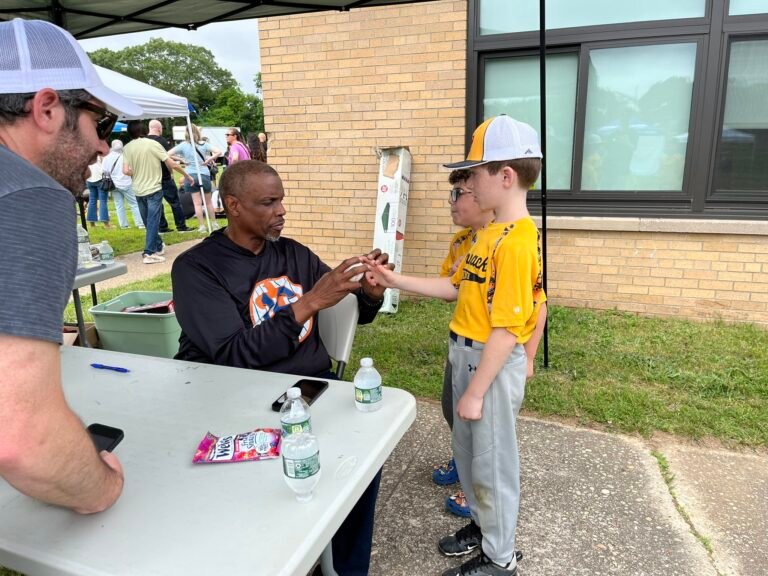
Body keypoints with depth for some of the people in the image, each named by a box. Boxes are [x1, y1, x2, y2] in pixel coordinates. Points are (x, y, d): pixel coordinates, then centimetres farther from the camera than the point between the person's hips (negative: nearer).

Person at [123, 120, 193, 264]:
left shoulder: (127, 148, -1)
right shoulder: (153, 144, -9)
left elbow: (126, 171, -9)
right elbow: (172, 164, -9)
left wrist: (136, 174, 13)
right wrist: (186, 175, 4)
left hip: (139, 191, 4)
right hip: (154, 189, -4)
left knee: (149, 222, 16)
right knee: (153, 222, -2)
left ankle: (158, 247, 30)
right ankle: (149, 253, -5)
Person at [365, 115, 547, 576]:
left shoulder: (516, 243, -23)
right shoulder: (491, 232, 6)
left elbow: (507, 329, -23)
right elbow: (457, 287, 11)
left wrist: (476, 392, -18)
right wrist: (397, 281, 6)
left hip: (494, 364, -9)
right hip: (469, 356, 9)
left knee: (493, 461, 9)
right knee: (468, 452, 23)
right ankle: (483, 525, 46)